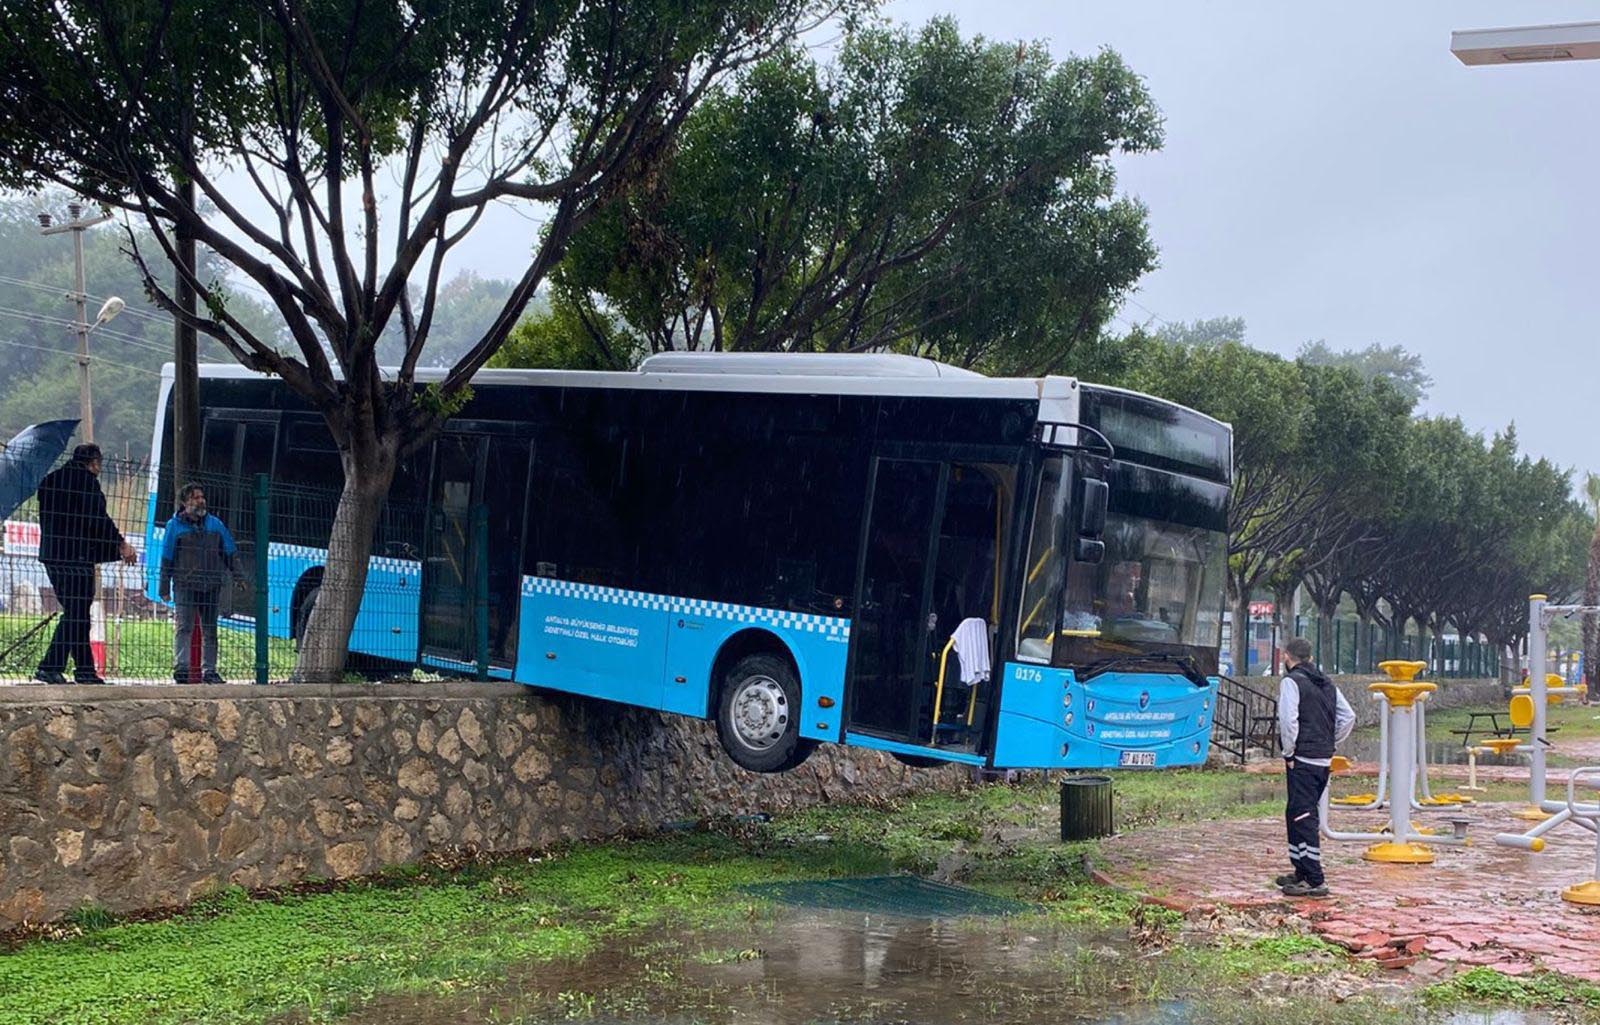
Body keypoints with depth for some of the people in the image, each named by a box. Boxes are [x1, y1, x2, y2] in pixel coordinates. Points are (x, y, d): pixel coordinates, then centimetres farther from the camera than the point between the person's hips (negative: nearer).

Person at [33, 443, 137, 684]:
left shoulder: (49, 480, 19)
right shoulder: (85, 480, -7)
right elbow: (97, 518, -14)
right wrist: (121, 544, -9)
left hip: (51, 554, 9)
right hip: (77, 555, -9)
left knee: (75, 612, 11)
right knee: (76, 613, -7)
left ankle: (85, 669, 11)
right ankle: (50, 666, -12)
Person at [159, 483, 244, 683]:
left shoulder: (215, 524, 12)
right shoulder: (175, 525, 3)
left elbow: (230, 553, 15)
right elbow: (167, 558, 3)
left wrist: (238, 575, 4)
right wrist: (164, 587, 0)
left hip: (211, 585, 4)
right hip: (185, 585, -4)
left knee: (210, 629, 7)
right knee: (184, 626, -13)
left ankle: (209, 670, 12)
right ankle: (181, 668, -16)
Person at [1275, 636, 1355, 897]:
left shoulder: (1291, 682, -9)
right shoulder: (1326, 683, 15)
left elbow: (1288, 720, -20)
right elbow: (1348, 716, 15)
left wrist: (1288, 753, -10)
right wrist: (1330, 743, 16)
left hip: (1303, 760, -8)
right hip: (1324, 760, 8)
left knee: (1303, 817, -7)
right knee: (1297, 814, 19)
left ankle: (1315, 882, -10)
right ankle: (1302, 872, 26)